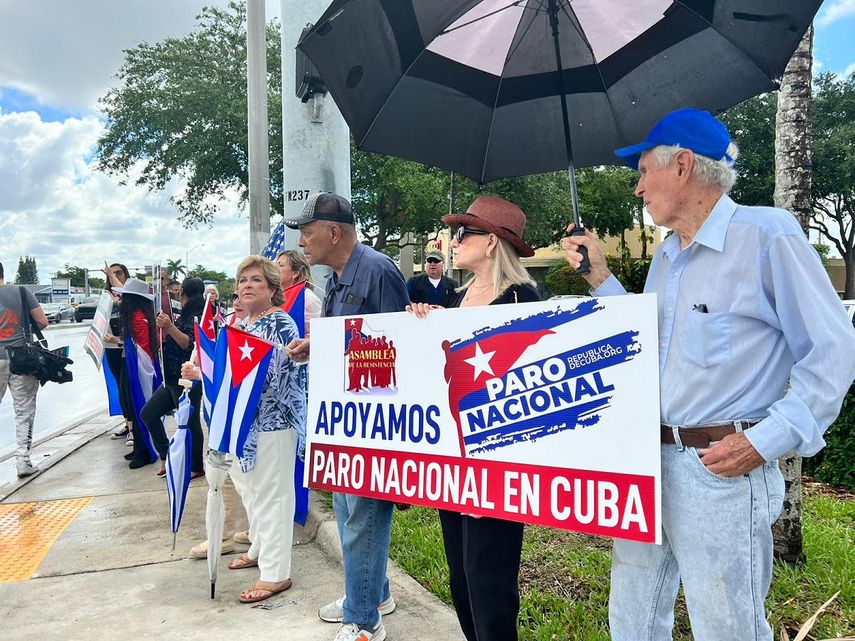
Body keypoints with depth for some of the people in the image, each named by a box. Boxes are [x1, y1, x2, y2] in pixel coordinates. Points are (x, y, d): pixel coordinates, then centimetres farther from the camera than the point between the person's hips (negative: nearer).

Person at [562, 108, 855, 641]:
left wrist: (766, 440, -18)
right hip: (647, 458, 8)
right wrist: (599, 276, 16)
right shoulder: (666, 257, 14)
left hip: (722, 466, -7)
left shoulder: (767, 233, -10)